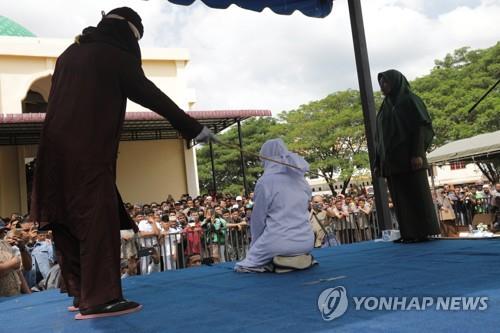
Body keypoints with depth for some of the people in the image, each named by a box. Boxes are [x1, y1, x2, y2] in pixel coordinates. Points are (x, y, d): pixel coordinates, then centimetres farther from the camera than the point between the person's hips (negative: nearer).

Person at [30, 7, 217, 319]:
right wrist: (194, 128, 0)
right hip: (89, 151, -8)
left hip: (58, 148, 8)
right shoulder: (115, 56, -3)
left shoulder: (71, 53, 18)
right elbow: (152, 95, -4)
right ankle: (99, 298, -8)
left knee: (71, 221, 11)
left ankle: (81, 292, 20)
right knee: (97, 220, -7)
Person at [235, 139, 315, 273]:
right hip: (305, 242, 6)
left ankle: (275, 263, -7)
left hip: (278, 243, -6)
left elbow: (258, 219, -1)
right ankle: (299, 258, 5)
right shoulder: (302, 180, 7)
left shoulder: (265, 182, -9)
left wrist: (255, 246, 15)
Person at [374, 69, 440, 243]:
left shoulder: (409, 100, 1)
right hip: (391, 161, 7)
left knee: (417, 194, -5)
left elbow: (421, 126, -9)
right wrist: (377, 163, 13)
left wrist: (417, 153, -20)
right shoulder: (385, 107, 20)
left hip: (409, 157, -7)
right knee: (401, 198, 5)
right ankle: (409, 233, 8)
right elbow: (380, 137, 18)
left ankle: (423, 232, 0)